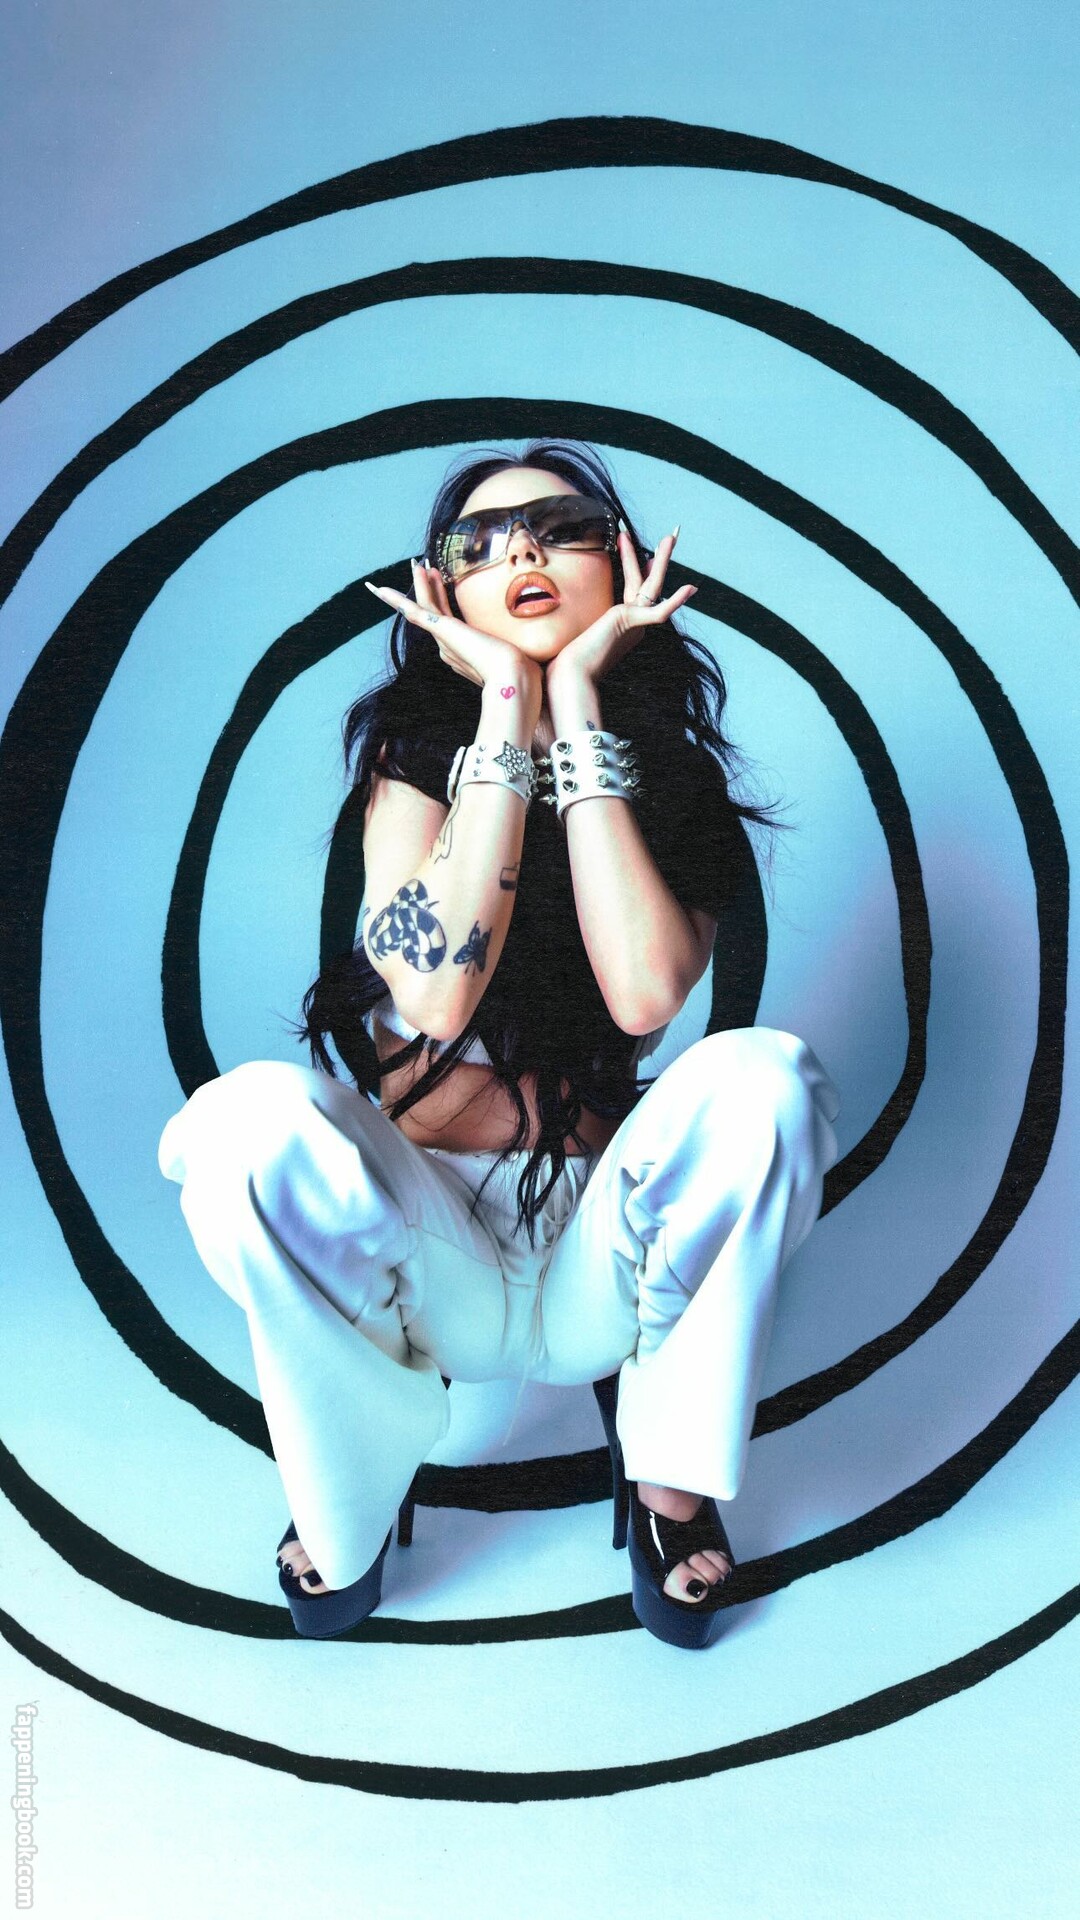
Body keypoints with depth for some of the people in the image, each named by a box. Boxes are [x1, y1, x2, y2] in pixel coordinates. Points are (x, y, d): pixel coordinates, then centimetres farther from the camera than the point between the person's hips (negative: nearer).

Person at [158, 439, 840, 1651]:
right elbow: (435, 998, -22)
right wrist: (507, 709, -19)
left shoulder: (675, 775, 0)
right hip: (427, 1265, 0)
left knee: (763, 1075, -28)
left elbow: (646, 994, -21)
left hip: (602, 1266, 1)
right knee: (249, 1117, -30)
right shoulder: (415, 753, -3)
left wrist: (577, 701, -18)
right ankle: (346, 1494, -3)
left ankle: (670, 1469, -6)